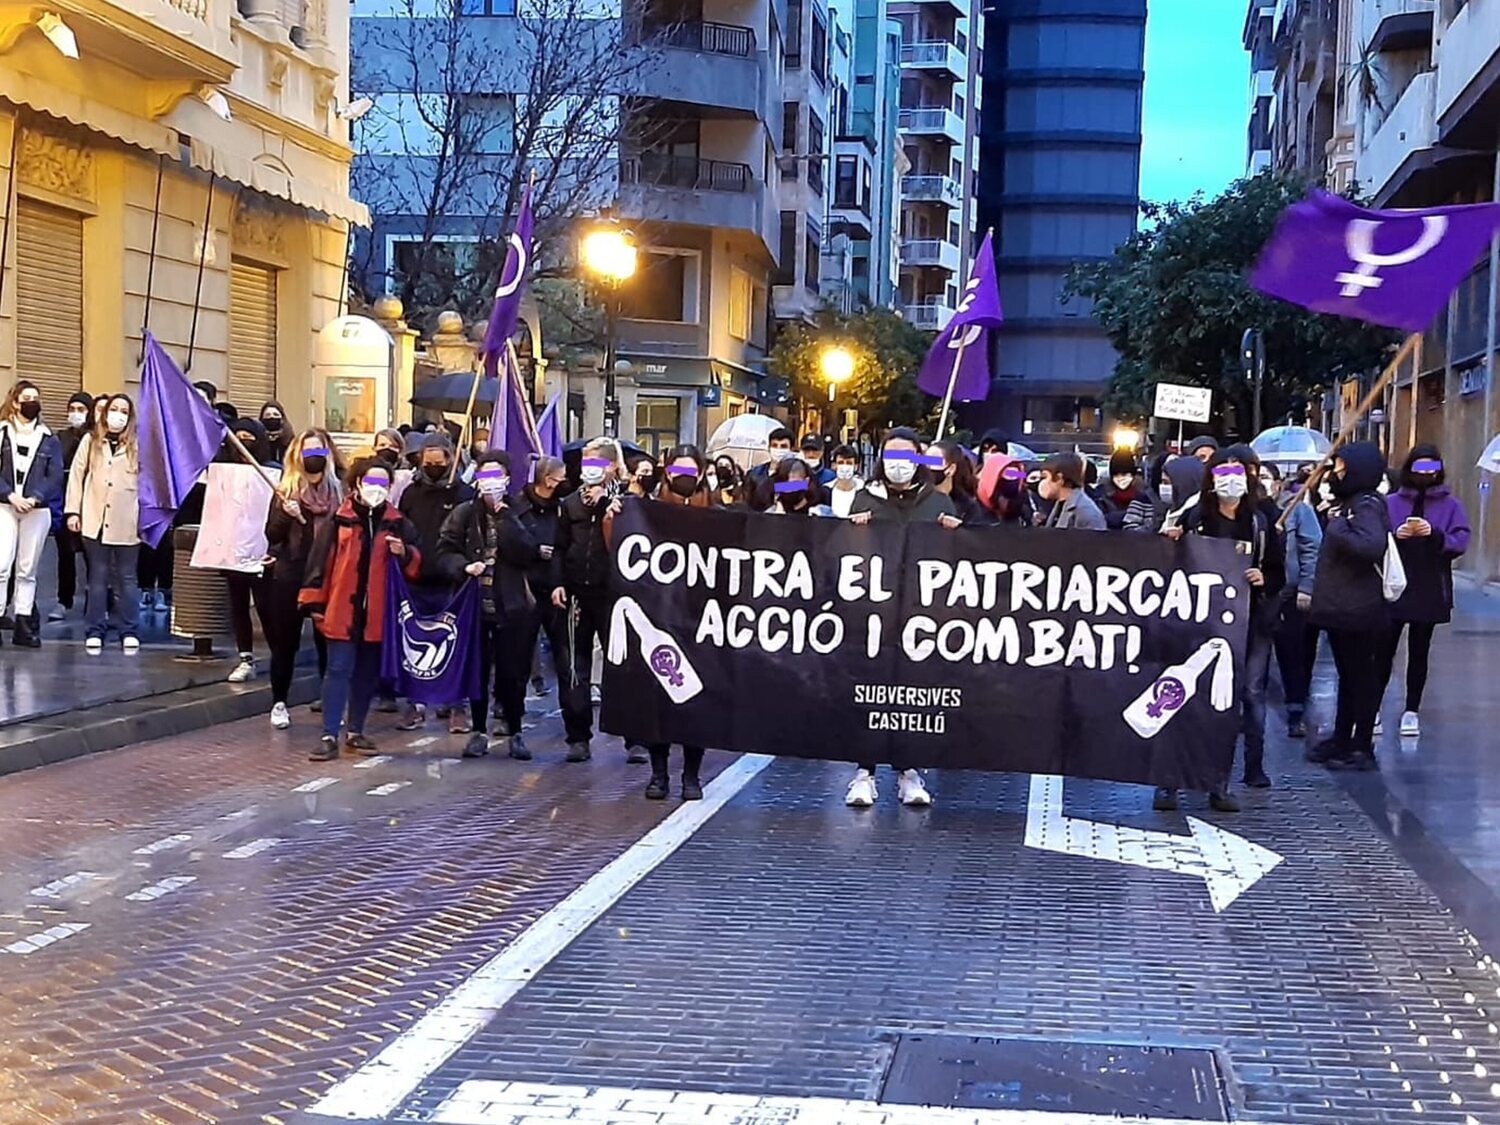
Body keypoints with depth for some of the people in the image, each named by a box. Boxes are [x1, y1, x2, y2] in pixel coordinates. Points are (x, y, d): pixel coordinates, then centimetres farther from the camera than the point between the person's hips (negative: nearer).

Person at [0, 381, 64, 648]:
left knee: (27, 570, 4)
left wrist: (34, 498, -13)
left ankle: (24, 623, 7)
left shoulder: (49, 439, 9)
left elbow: (55, 476, 1)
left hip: (37, 511, 2)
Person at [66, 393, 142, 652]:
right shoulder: (90, 441, 6)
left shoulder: (138, 445, 1)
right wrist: (73, 510, 2)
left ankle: (129, 631, 9)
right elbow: (77, 475, 7)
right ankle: (96, 631, 10)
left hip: (126, 522, -1)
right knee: (98, 576, 6)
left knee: (126, 577, 5)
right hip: (95, 519, 1)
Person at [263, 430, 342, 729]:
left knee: (327, 640, 3)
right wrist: (286, 514, -17)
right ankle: (279, 703, 17)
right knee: (285, 642, 6)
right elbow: (272, 535, 0)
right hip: (290, 575, 0)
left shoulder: (339, 488, 3)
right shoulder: (286, 489, 2)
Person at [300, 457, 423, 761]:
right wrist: (314, 602, -5)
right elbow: (320, 560, -2)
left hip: (378, 611, 3)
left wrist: (404, 553, -10)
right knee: (339, 671, -4)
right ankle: (329, 736, -3)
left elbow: (416, 564, 13)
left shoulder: (398, 524, 8)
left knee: (367, 674, 12)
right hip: (343, 608, -3)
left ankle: (355, 731, 23)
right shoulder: (338, 520, -1)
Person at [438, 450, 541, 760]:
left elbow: (527, 554, -10)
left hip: (510, 604, 0)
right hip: (473, 601, 1)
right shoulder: (464, 514, 5)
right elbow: (445, 552, 2)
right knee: (476, 670, 6)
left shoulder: (516, 514, 4)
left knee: (512, 673, 2)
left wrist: (505, 518, -11)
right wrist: (464, 567, -16)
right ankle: (479, 731, 19)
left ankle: (515, 732, 14)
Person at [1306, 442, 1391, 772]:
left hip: (1359, 611, -10)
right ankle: (1341, 740, 27)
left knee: (1362, 676, -1)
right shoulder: (1348, 501, 13)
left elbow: (1372, 546, -32)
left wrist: (1337, 526, -23)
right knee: (1348, 675, 17)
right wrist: (1330, 516, 5)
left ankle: (1362, 748, 6)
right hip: (1341, 607, 10)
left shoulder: (1367, 505, -16)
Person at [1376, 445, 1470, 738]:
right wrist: (1394, 536, -19)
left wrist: (1434, 534, -22)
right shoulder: (1391, 502, 3)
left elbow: (1461, 541, -7)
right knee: (1384, 650, -3)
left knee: (1419, 653, 8)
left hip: (1429, 592, 1)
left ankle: (1412, 711, 14)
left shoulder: (1450, 505, 3)